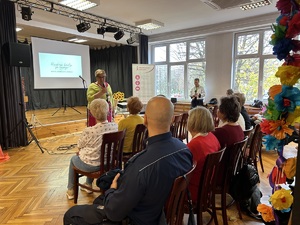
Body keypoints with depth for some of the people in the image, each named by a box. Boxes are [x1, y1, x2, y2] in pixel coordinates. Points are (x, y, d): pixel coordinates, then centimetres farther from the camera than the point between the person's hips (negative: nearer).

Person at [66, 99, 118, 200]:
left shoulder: (89, 131, -29)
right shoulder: (115, 126, -17)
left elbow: (79, 147, -9)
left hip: (92, 165, -4)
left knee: (73, 159, 29)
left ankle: (70, 191, 47)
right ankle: (88, 185, 52)